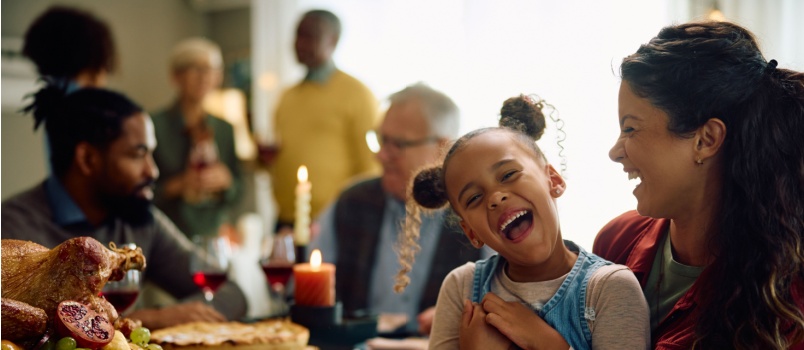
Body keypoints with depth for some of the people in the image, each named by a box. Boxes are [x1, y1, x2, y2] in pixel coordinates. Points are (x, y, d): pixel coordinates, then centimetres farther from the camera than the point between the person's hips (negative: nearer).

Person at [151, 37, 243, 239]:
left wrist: (225, 180, -7)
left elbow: (236, 195, 12)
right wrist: (178, 185, -16)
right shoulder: (155, 126, -5)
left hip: (216, 235, 4)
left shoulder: (225, 129, 9)